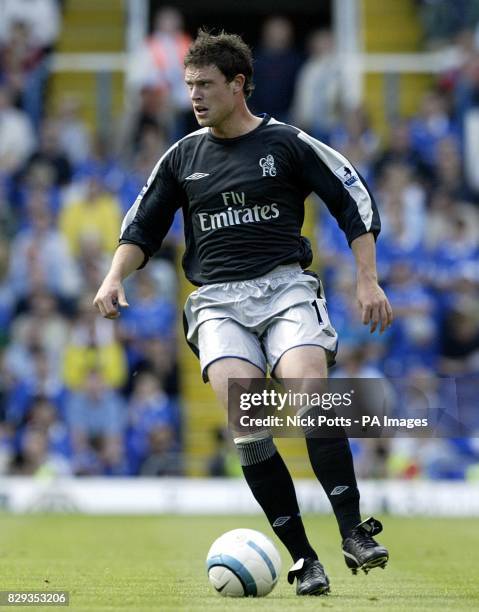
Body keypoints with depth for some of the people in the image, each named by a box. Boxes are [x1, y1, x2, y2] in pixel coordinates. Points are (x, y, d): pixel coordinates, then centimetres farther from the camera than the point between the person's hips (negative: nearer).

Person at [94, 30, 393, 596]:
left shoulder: (288, 144, 4)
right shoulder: (182, 157, 14)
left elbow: (354, 204, 8)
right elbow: (142, 228, 20)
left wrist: (368, 281, 1)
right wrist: (115, 278, 2)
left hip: (285, 288, -2)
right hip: (218, 300, 2)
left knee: (310, 391, -28)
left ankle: (354, 533, -24)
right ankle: (301, 557, -16)